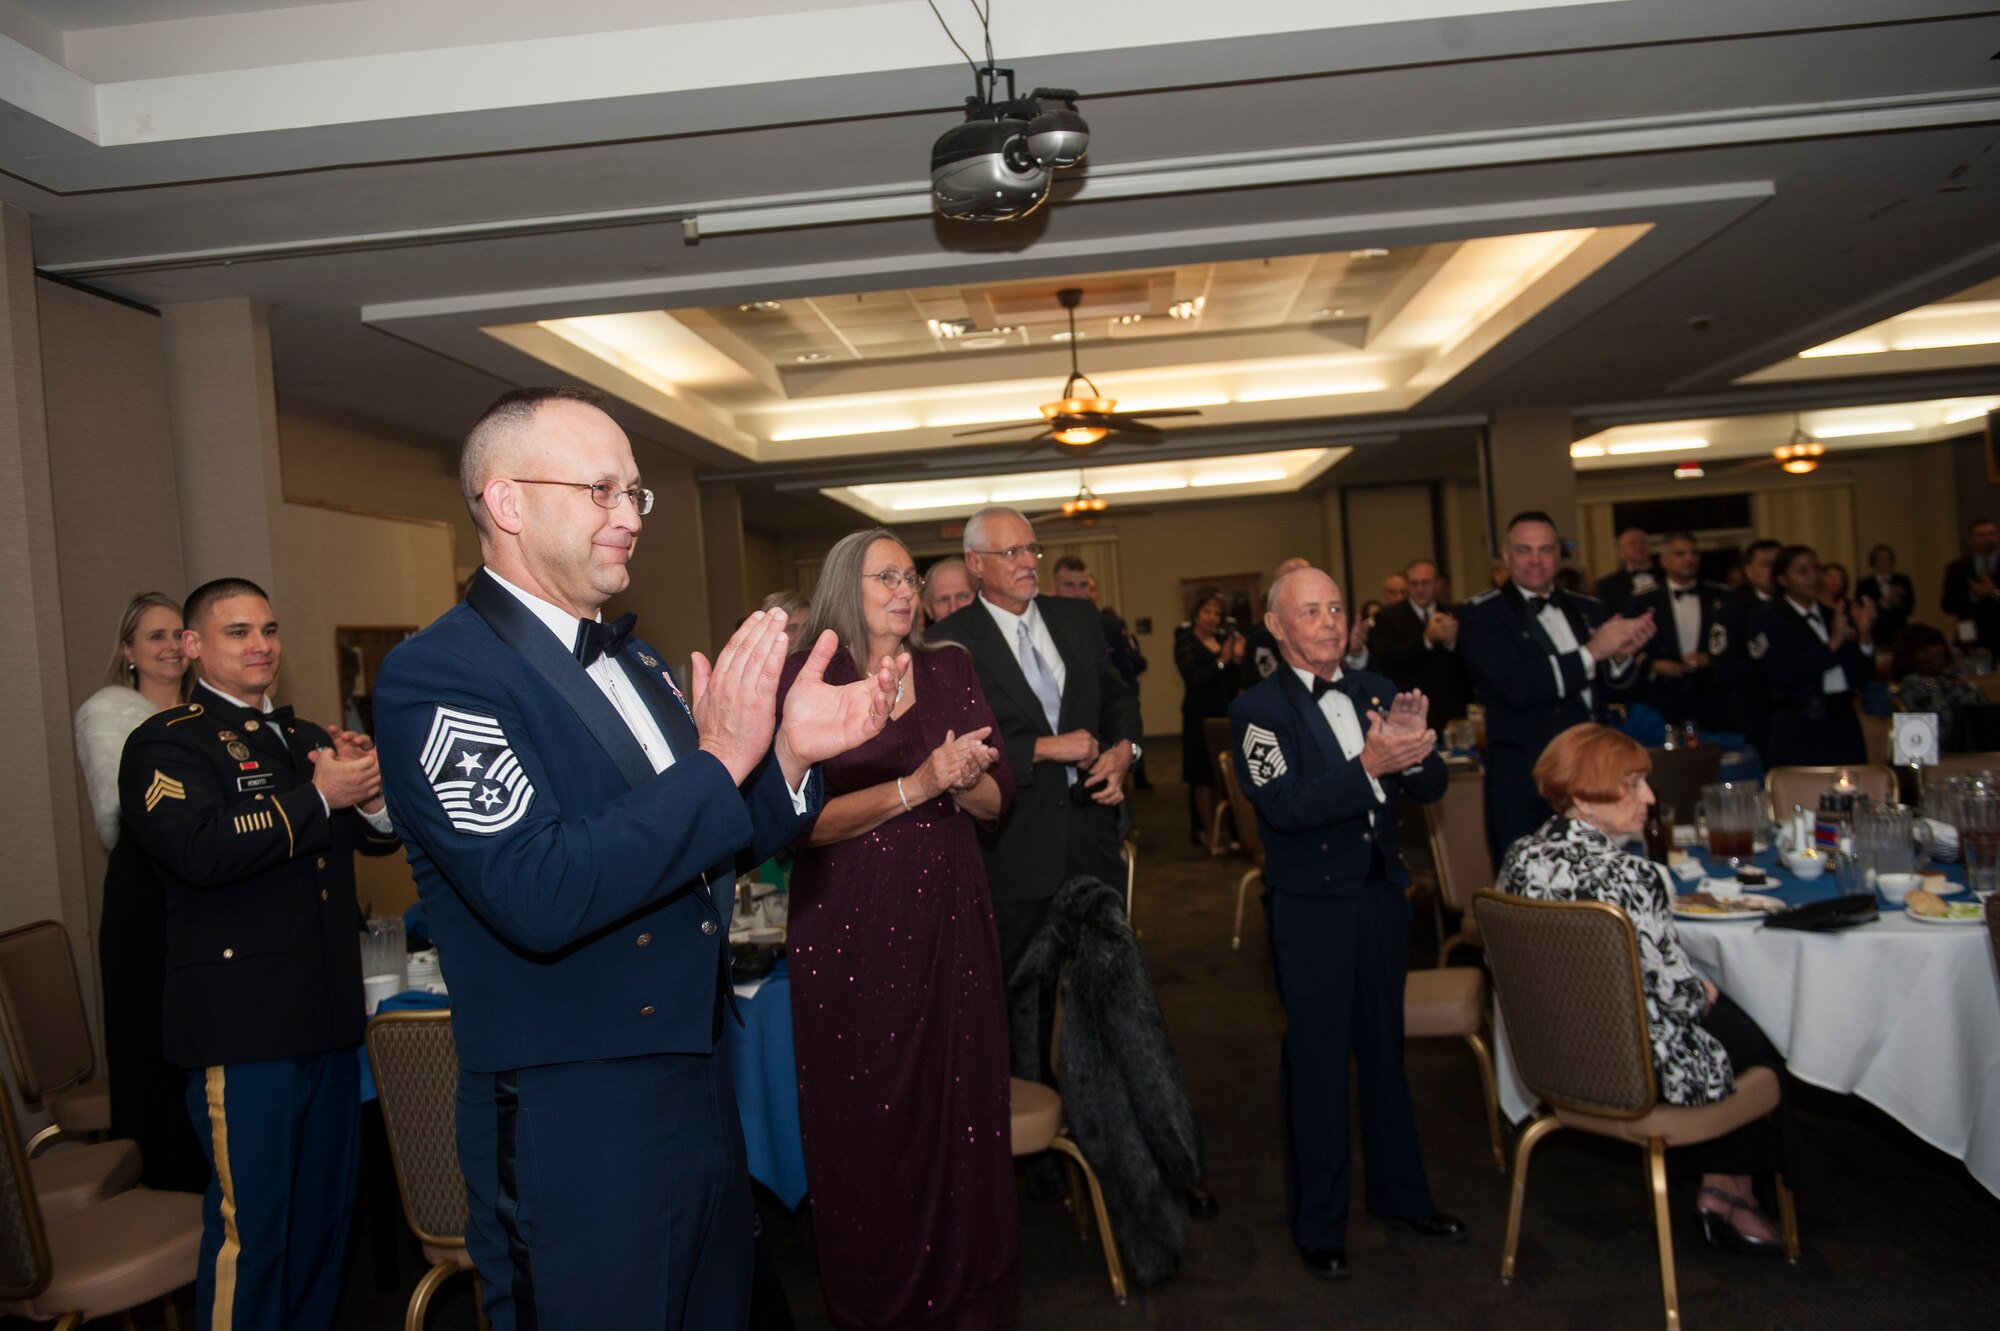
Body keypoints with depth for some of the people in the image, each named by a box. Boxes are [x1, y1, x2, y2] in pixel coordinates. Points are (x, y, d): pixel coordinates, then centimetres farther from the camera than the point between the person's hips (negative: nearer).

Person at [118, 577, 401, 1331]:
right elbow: (199, 849, -24)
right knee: (251, 1222, 0)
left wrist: (371, 798, -5)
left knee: (328, 1204, 18)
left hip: (328, 1015, 8)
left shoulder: (307, 739, 18)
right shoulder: (166, 744, -6)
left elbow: (377, 841, 17)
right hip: (242, 1025, -7)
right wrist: (319, 796, -20)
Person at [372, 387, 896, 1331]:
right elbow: (536, 896, -28)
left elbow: (714, 846, 12)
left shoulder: (632, 660, 10)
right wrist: (719, 759, -27)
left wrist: (792, 751, -7)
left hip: (700, 1084, 8)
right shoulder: (436, 675, -16)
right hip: (570, 1127, -8)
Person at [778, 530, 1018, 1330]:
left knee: (962, 1113, 7)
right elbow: (801, 819, -13)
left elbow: (996, 802, 8)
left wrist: (963, 782, -13)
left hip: (951, 923, 3)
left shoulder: (950, 673, 8)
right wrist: (913, 787, -19)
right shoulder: (806, 681, -4)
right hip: (849, 932, -3)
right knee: (869, 1127, 6)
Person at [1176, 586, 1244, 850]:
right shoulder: (1185, 642, -1)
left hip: (1226, 715, 4)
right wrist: (1221, 662, -24)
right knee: (1204, 778, -3)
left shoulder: (1226, 636, 11)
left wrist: (1238, 658, -11)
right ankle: (1209, 834, 1)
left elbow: (1239, 678, 8)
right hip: (1200, 717, -4)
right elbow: (1191, 677, -15)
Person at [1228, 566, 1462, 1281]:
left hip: (1380, 894, 5)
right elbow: (1284, 804, -24)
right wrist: (1368, 766, -33)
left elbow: (1431, 787, 3)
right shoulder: (1257, 709, -11)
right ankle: (1318, 1223, 23)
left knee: (1385, 1047, 20)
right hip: (1310, 908, -5)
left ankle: (1399, 1189, 39)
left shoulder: (1375, 692, 5)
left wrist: (1414, 748, -19)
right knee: (1317, 1063, 5)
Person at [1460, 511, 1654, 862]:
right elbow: (1515, 687, -19)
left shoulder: (1588, 609, 13)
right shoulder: (1482, 615, -5)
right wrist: (1591, 652, -17)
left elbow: (1619, 689, 12)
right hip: (1526, 790, -5)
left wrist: (1620, 657, -10)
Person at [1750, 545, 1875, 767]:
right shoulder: (1768, 621, -1)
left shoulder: (1836, 617, 13)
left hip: (1844, 725, 5)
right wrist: (1833, 643, -14)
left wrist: (1863, 636, -5)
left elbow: (1863, 676, 9)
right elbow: (1786, 677, -14)